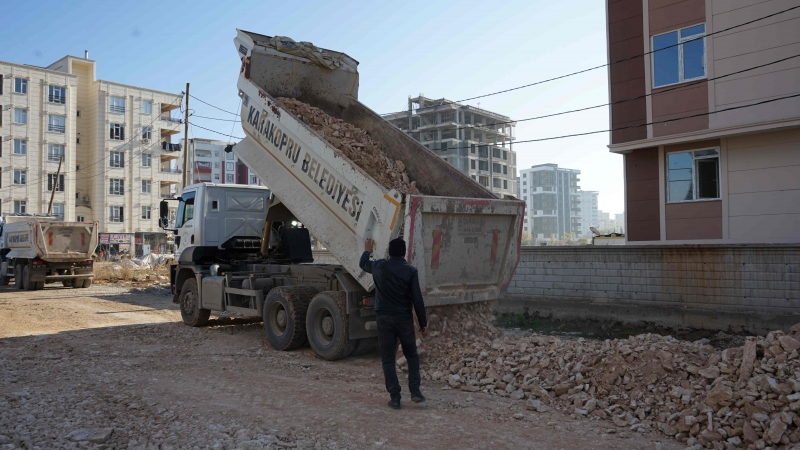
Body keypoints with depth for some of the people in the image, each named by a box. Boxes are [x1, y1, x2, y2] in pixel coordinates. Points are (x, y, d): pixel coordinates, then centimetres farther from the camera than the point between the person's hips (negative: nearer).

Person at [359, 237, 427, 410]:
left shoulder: (379, 266, 2)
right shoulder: (410, 270, -6)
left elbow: (363, 263, 25)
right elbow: (417, 299, -7)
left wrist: (367, 251, 46)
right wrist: (423, 323, 1)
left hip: (384, 318, 1)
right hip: (404, 319, -1)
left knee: (387, 359, 7)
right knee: (411, 355, 18)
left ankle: (395, 398, 6)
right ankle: (415, 391, 10)